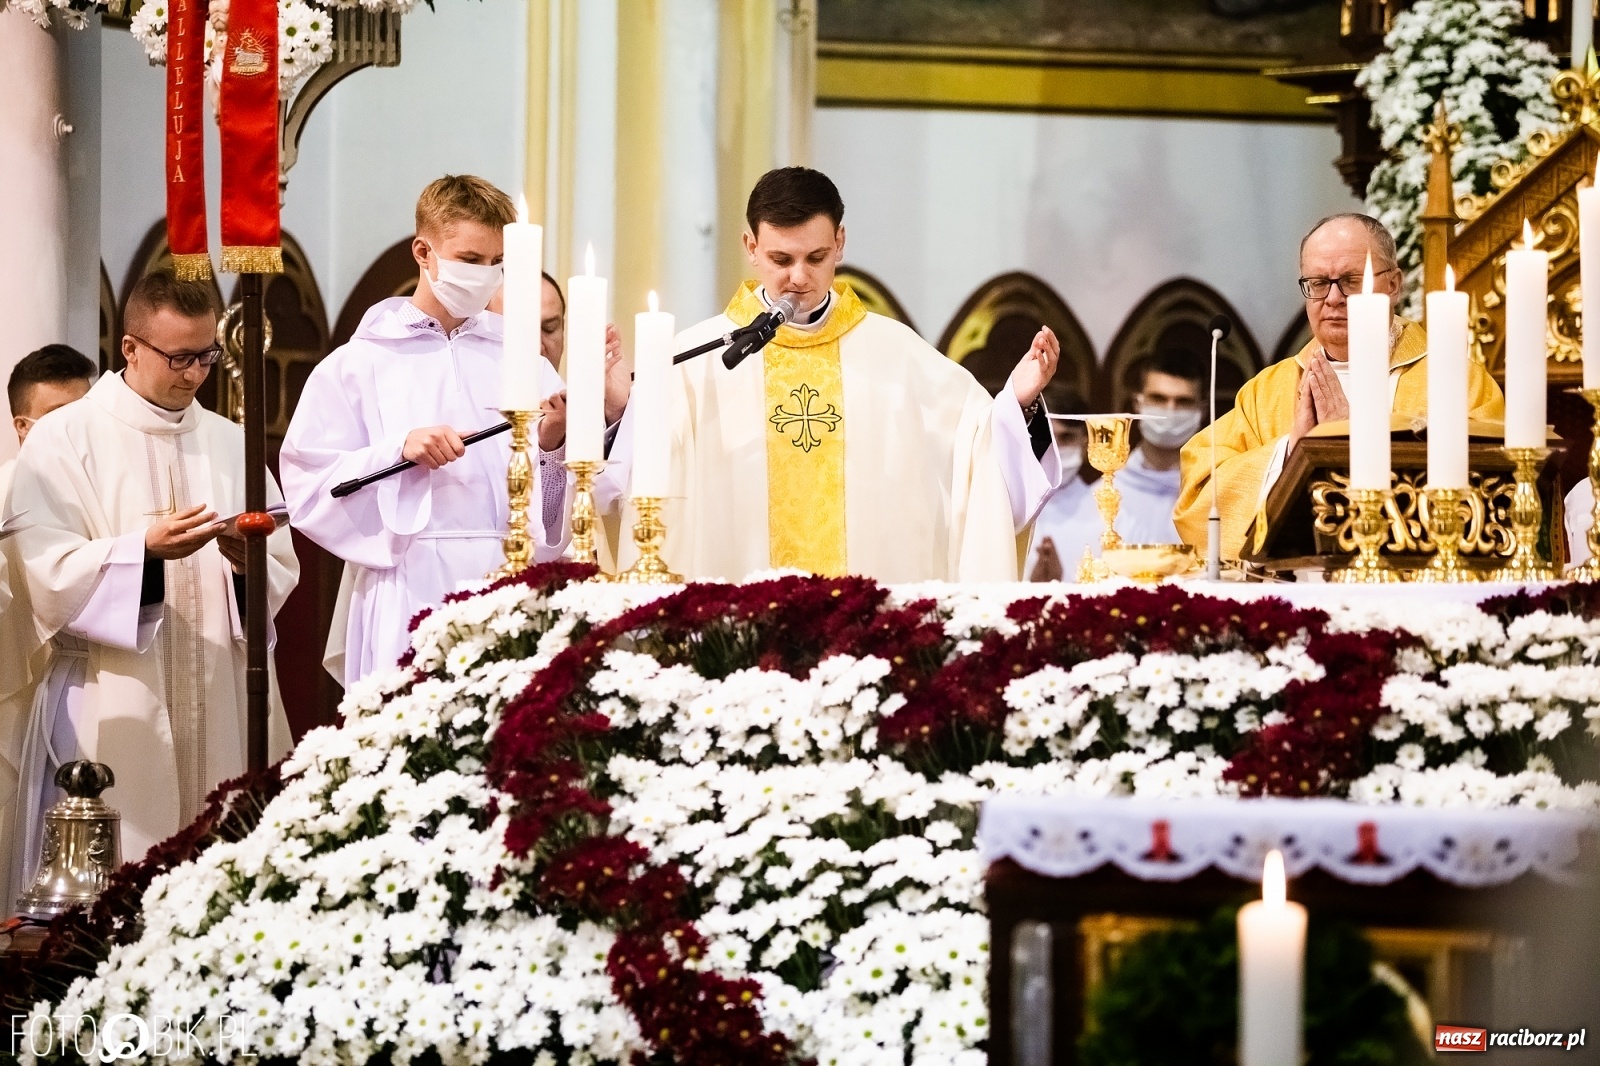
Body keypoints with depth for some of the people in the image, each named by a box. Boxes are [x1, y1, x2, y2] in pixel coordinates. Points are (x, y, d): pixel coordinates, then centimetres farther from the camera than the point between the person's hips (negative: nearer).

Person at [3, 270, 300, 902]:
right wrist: (145, 550, -22)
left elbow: (282, 571, 8)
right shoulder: (62, 440, 0)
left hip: (224, 708, 4)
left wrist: (250, 561, -13)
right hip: (113, 718, -4)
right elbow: (51, 576, -9)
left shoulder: (230, 443, 14)